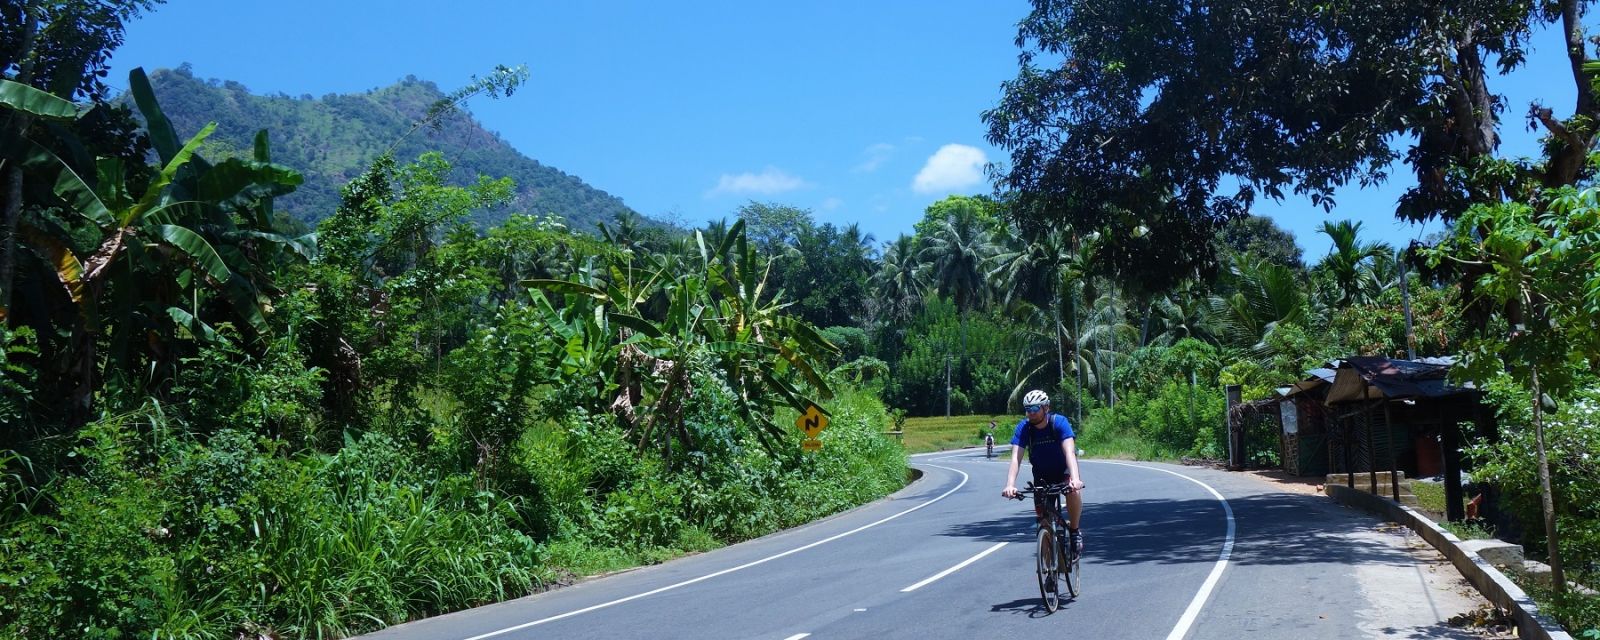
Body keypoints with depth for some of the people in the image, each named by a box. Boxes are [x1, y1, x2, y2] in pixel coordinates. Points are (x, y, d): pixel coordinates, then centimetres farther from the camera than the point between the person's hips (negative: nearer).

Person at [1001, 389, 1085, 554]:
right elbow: (1016, 458, -28)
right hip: (1042, 475, 2)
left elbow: (1069, 452, -37)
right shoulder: (1023, 427, -20)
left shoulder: (1059, 422, -25)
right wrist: (1010, 485, -44)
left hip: (1064, 470, -2)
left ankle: (1074, 530, -11)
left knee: (1074, 491, -33)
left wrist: (1075, 478, -54)